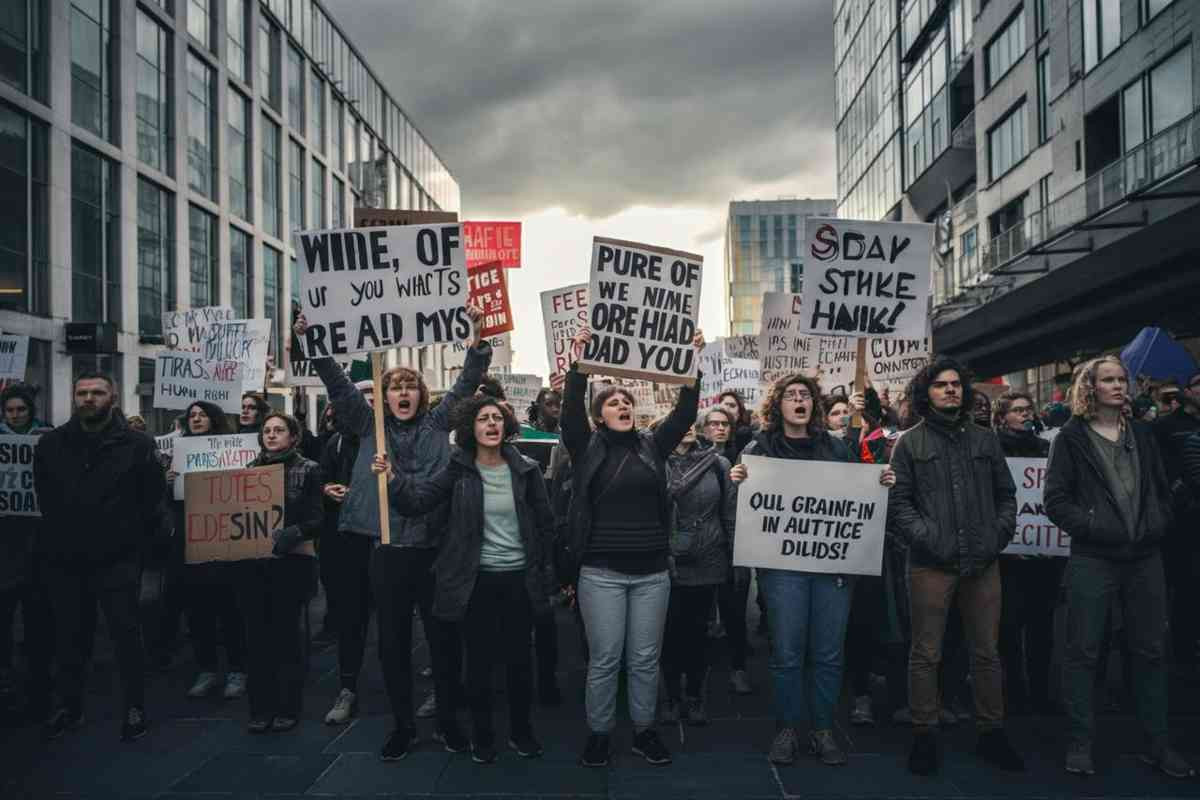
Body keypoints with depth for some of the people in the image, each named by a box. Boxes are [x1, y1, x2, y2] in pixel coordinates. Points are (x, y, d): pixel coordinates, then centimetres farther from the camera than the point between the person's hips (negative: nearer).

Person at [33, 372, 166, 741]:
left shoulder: (137, 444, -6)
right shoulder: (50, 444, 6)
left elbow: (154, 495, -1)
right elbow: (43, 496, 17)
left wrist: (134, 534, -1)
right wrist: (60, 533, 14)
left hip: (117, 559, -4)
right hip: (64, 559, 4)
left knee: (126, 634, 1)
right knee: (70, 637, 14)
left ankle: (135, 708, 13)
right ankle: (68, 707, 29)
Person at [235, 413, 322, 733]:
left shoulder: (308, 470, 1)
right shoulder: (249, 469, 13)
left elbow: (316, 518, -5)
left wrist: (295, 532, -23)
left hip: (291, 561, -3)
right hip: (251, 562, 4)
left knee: (286, 633, 2)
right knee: (257, 634, 6)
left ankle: (287, 708, 14)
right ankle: (261, 708, 17)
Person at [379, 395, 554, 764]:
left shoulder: (526, 469, -3)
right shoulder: (459, 469, -4)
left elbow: (545, 523, 3)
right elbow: (418, 501, -12)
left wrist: (544, 572, 2)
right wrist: (392, 478, -29)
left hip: (520, 578, 1)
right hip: (477, 579, -1)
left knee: (520, 658, 12)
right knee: (479, 660, 9)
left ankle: (521, 731, 30)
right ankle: (482, 735, 26)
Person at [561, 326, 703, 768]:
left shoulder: (652, 446, 8)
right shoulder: (587, 447, 1)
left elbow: (684, 414, 2)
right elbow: (570, 411, -13)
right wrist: (578, 363, -21)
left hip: (651, 572, 3)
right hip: (601, 572, -3)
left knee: (645, 659, 11)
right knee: (604, 660, 5)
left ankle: (644, 731, 27)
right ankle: (598, 734, 22)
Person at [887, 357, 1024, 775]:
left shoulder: (985, 439, 14)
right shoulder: (909, 443, 3)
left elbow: (1006, 494, 17)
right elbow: (897, 501, -2)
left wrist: (1000, 533, 2)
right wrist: (925, 536, -14)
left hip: (983, 564, 4)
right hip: (930, 564, -3)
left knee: (986, 652, 12)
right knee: (925, 654, 4)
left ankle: (991, 733, 26)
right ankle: (924, 736, 15)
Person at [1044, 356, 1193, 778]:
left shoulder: (1142, 435, 14)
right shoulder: (1071, 438, -1)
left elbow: (1162, 489, 15)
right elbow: (1056, 500, -6)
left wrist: (1157, 526, -2)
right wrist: (1094, 528, -16)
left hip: (1145, 557, 5)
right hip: (1093, 560, -4)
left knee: (1151, 651, 11)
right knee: (1083, 651, 1)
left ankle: (1157, 743, 23)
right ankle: (1080, 743, 11)